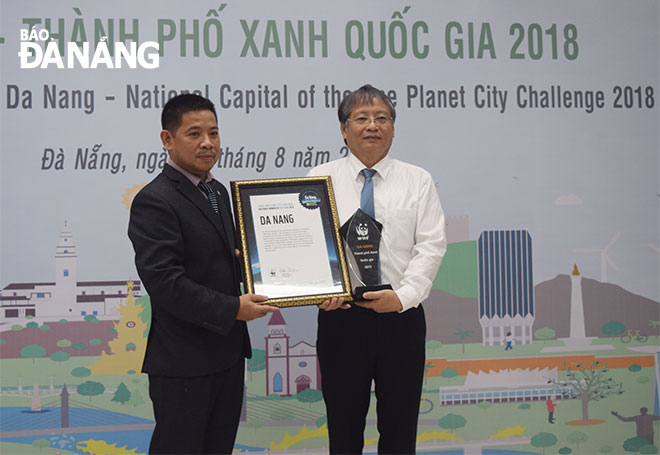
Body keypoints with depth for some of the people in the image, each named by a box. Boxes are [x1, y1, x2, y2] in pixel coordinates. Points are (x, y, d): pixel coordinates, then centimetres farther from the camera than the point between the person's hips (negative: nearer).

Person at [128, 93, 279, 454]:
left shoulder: (218, 191, 13)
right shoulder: (154, 201, -16)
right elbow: (164, 282, -23)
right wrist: (232, 309, -21)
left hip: (228, 353, 9)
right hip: (183, 363, -8)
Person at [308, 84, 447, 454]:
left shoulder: (418, 181, 7)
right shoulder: (320, 180, 6)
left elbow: (431, 246, -2)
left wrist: (403, 295, -16)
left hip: (402, 316, 1)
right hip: (341, 317, 0)